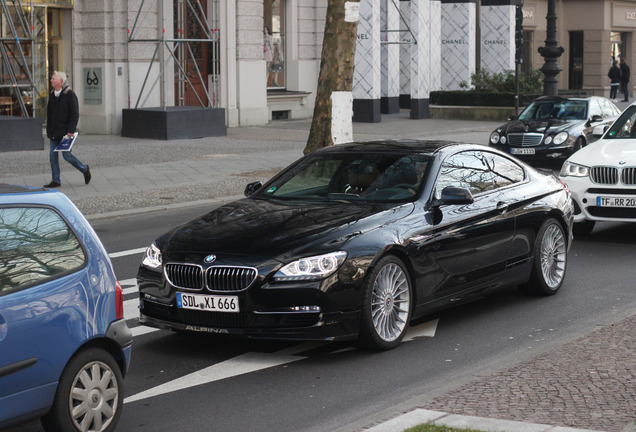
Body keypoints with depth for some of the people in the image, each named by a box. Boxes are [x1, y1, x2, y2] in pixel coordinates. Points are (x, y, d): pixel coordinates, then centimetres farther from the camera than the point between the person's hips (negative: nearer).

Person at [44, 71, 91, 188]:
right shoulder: (52, 95, 12)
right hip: (54, 133, 7)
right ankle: (56, 181, 7)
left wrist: (71, 130, -19)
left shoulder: (70, 95, -10)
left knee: (67, 155, -5)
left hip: (65, 132, -7)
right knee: (52, 155, 2)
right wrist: (49, 130, 12)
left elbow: (75, 114, -13)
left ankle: (85, 169, 18)